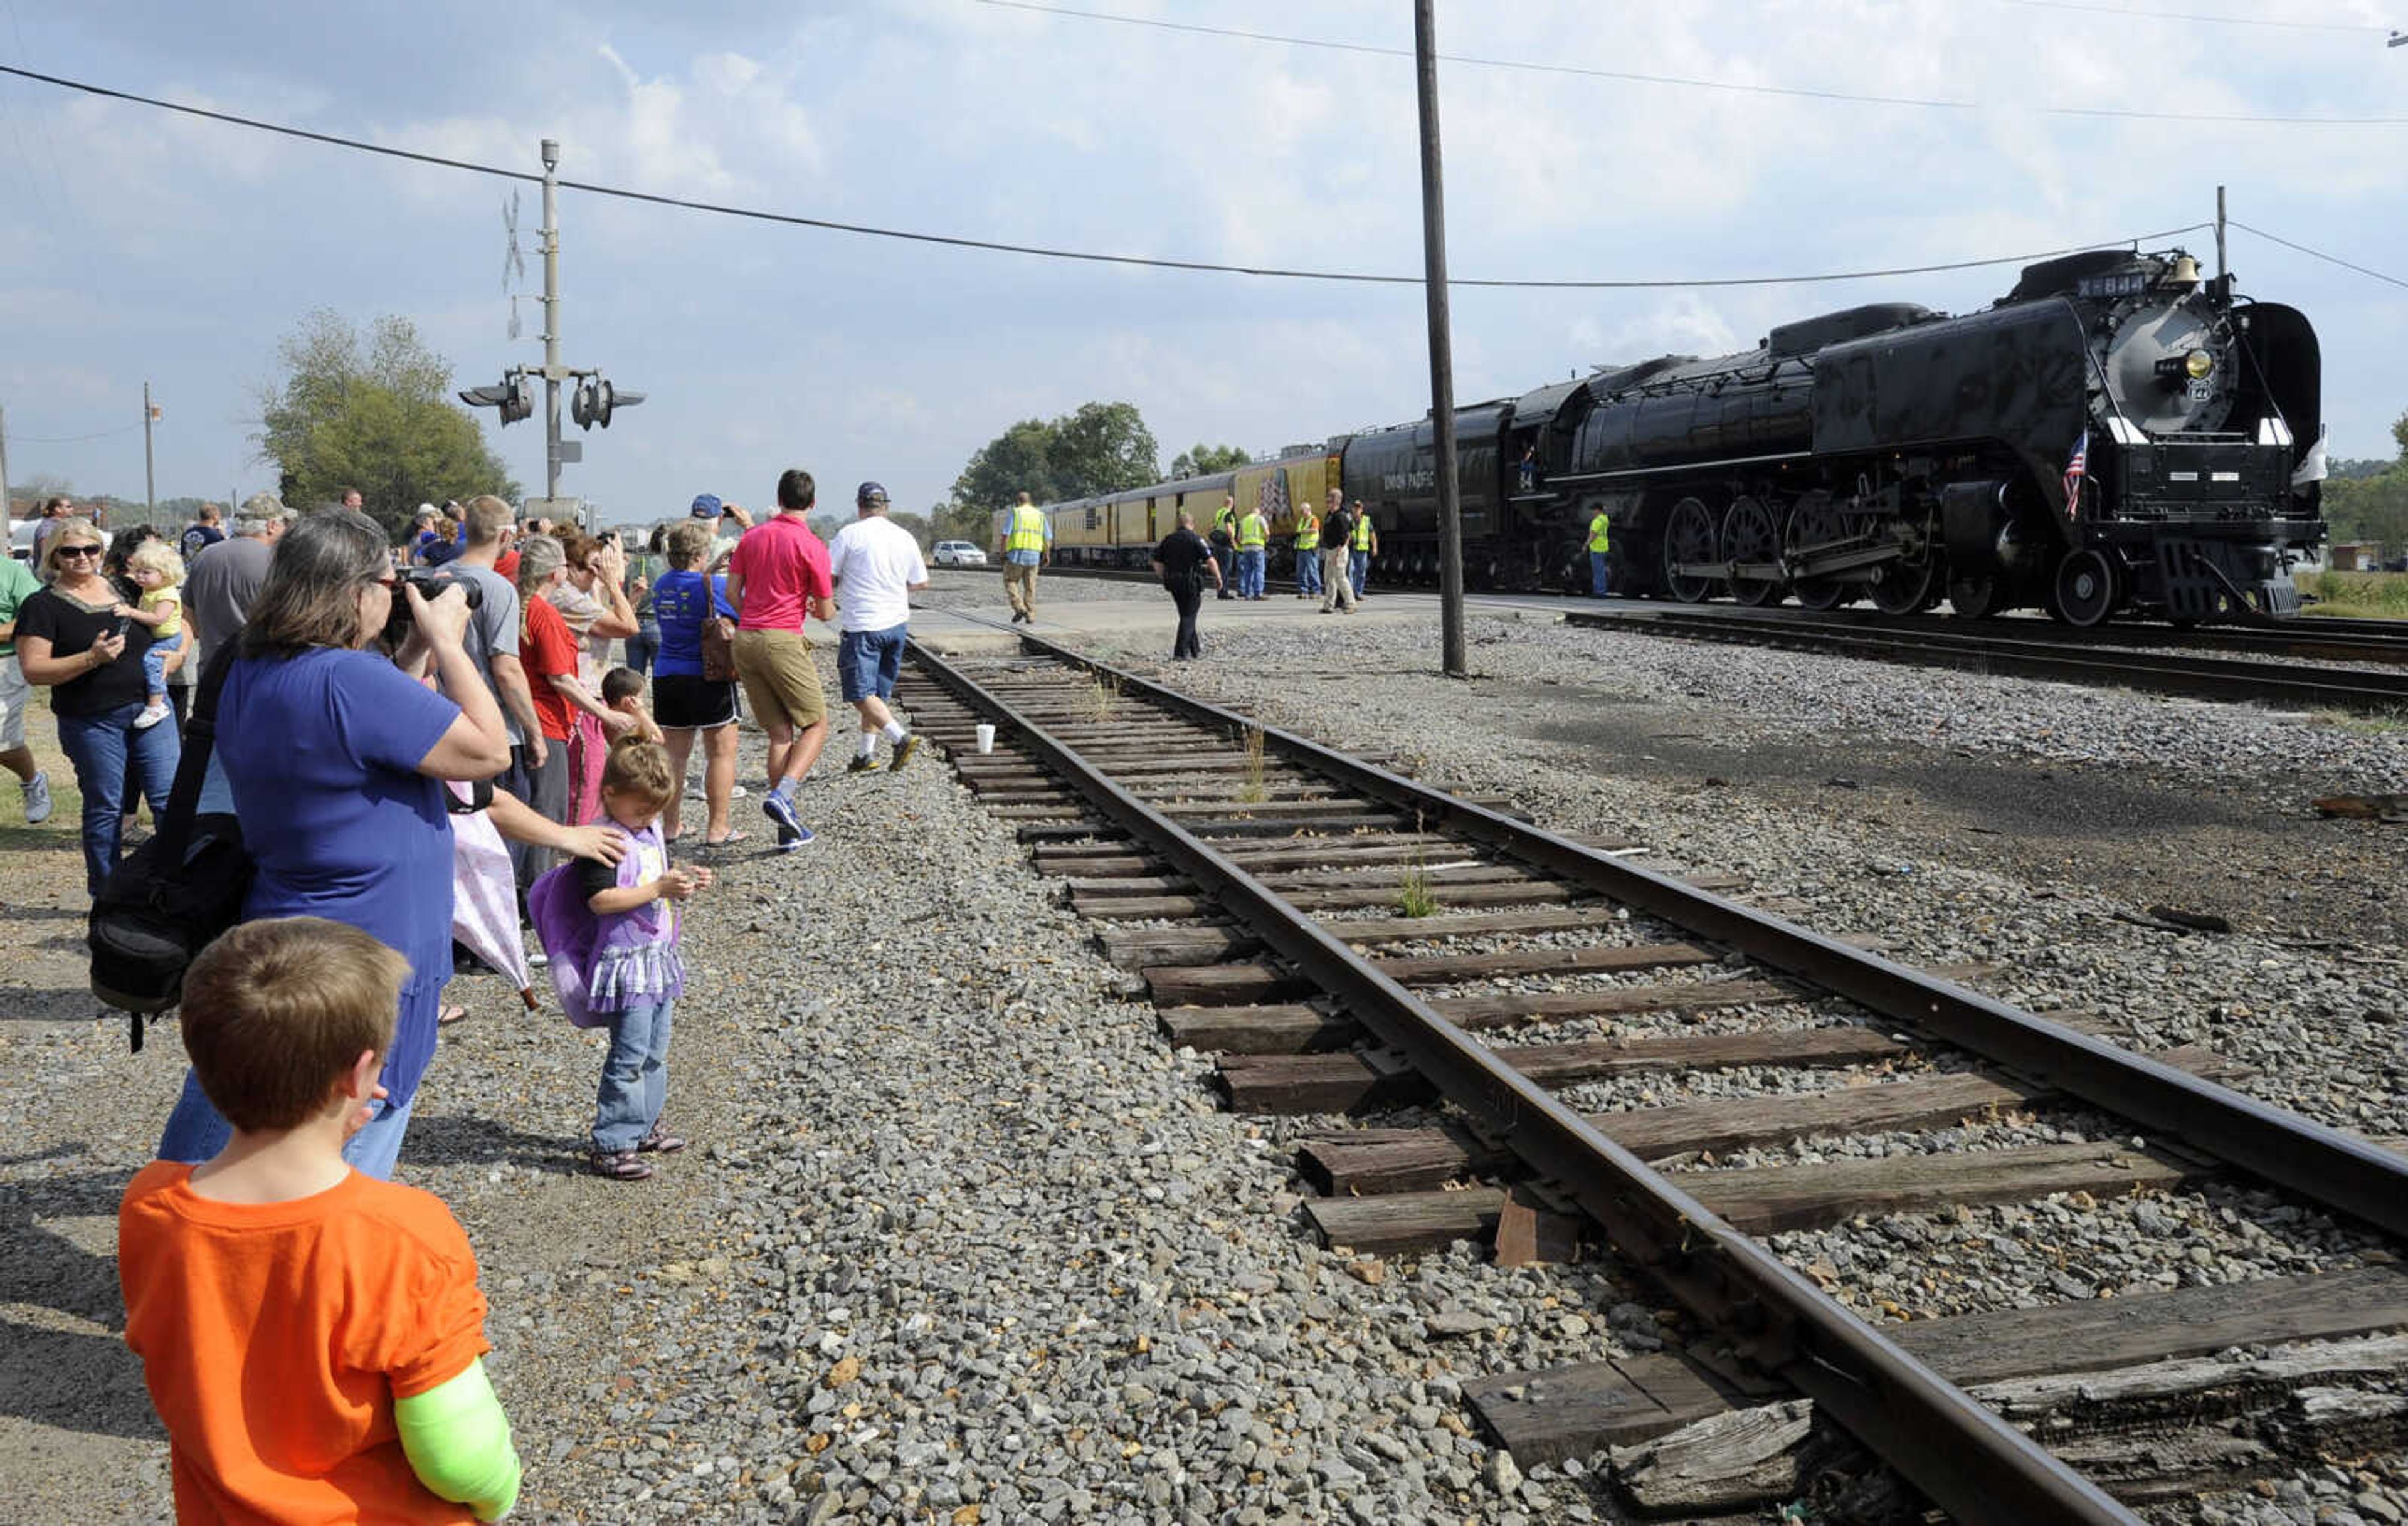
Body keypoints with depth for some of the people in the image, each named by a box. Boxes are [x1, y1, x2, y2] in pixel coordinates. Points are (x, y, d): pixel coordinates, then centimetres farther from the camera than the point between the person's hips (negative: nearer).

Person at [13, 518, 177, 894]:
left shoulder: (127, 591, 10)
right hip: (91, 721, -3)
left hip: (149, 709, 3)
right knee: (104, 809, 4)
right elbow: (33, 670, -10)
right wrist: (92, 658, -21)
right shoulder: (42, 606, -2)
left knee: (170, 797, -1)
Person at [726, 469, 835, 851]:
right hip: (783, 641, -6)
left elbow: (732, 593, 10)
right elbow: (826, 612, -1)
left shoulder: (752, 536, 11)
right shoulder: (811, 546, -6)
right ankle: (781, 795, -18)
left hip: (744, 638, 6)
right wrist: (814, 607, 22)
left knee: (779, 733, 9)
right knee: (816, 726, 5)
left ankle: (788, 830, 7)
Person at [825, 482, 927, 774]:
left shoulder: (850, 534, -8)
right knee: (878, 692, 15)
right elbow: (921, 582, 14)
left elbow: (828, 577, -7)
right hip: (897, 623, 6)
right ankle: (866, 754, 19)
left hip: (862, 626, -6)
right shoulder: (905, 537, 6)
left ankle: (901, 738, -20)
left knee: (861, 694, -4)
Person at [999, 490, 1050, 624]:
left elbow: (1006, 535, -8)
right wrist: (1046, 556, 15)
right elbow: (1048, 539, 8)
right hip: (1034, 556, 4)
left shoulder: (1014, 513, -1)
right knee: (1030, 587, 9)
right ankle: (1030, 616, 7)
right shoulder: (1040, 515, 11)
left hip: (1016, 554, -3)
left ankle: (1019, 608, -7)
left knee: (1010, 582, 9)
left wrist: (1003, 553, -3)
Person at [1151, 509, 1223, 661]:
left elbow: (1158, 564, 8)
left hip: (1174, 584, 6)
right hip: (1191, 584, -6)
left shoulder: (1168, 540, 7)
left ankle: (1195, 649, 27)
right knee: (1188, 617, -1)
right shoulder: (1195, 539, -10)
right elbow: (1211, 561, -15)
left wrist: (1166, 579, 20)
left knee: (1187, 615, 18)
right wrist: (1218, 578, -1)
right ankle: (1180, 653, -6)